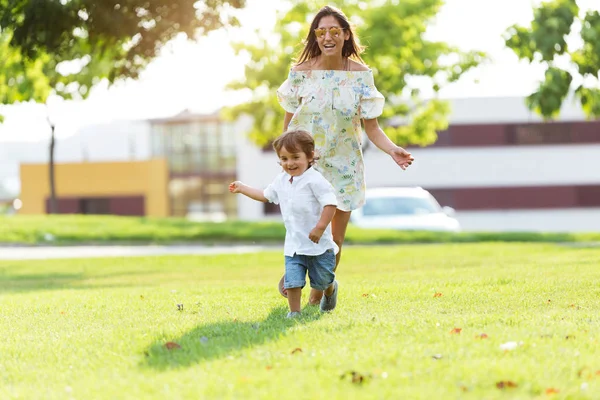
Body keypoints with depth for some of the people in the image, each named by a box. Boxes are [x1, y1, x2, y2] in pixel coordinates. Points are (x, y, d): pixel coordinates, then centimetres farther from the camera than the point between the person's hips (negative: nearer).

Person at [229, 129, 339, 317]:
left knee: (322, 281, 12)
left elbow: (331, 203, -23)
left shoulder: (315, 180, -17)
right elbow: (266, 195, 26)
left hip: (318, 243, -5)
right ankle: (294, 311, 5)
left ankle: (331, 288, 45)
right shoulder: (281, 180, 7)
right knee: (292, 279, -7)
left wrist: (320, 227, -29)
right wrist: (242, 188, 27)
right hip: (294, 244, 5)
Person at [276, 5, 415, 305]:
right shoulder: (301, 72, -8)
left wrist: (392, 150, -22)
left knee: (333, 243, 6)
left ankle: (319, 293, 30)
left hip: (343, 165, 2)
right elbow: (288, 123, 1)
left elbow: (371, 126, -5)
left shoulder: (361, 74, -6)